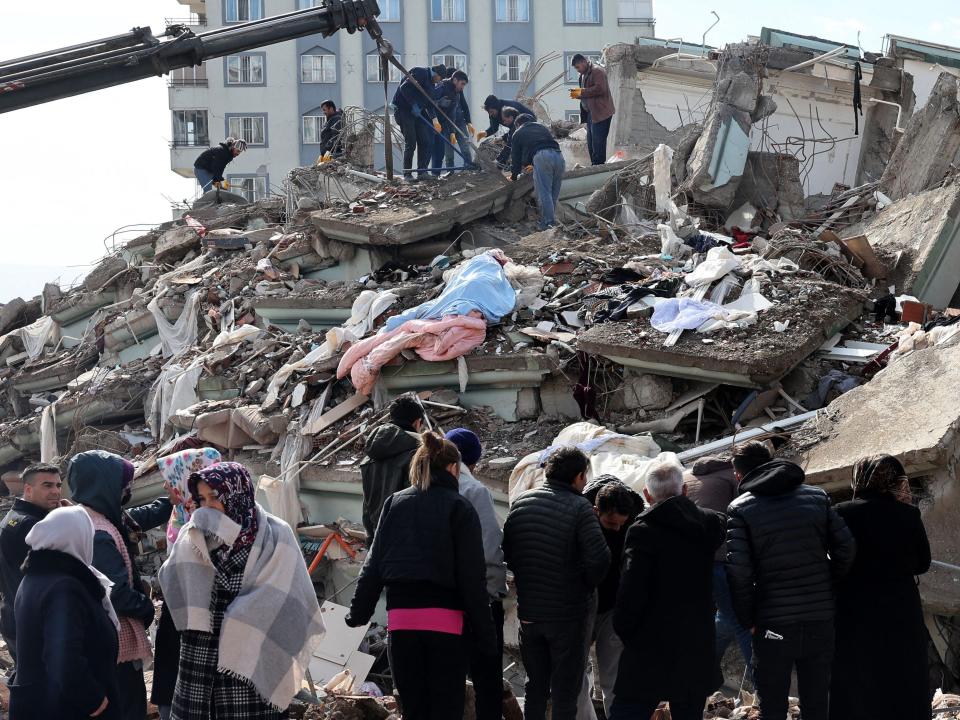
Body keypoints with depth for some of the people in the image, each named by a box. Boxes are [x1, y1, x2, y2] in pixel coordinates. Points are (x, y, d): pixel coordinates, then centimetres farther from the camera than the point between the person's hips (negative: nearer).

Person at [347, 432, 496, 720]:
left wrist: (359, 612, 15)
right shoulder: (459, 507, -2)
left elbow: (374, 564, 9)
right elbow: (472, 576, -5)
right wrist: (485, 634, -2)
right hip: (445, 618, -4)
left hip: (400, 618, 4)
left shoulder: (394, 503, 10)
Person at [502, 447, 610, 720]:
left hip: (528, 612, 5)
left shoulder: (520, 503, 3)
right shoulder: (579, 507, -13)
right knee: (565, 691, 3)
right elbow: (599, 557, -22)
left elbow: (506, 553, 8)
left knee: (535, 688, 16)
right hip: (568, 613, -5)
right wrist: (588, 585, -4)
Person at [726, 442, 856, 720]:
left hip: (772, 624, -3)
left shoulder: (740, 509, -5)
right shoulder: (818, 497, 6)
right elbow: (846, 546, 1)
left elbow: (738, 571, -13)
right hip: (821, 619, 3)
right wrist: (826, 587, 12)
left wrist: (747, 621, -2)